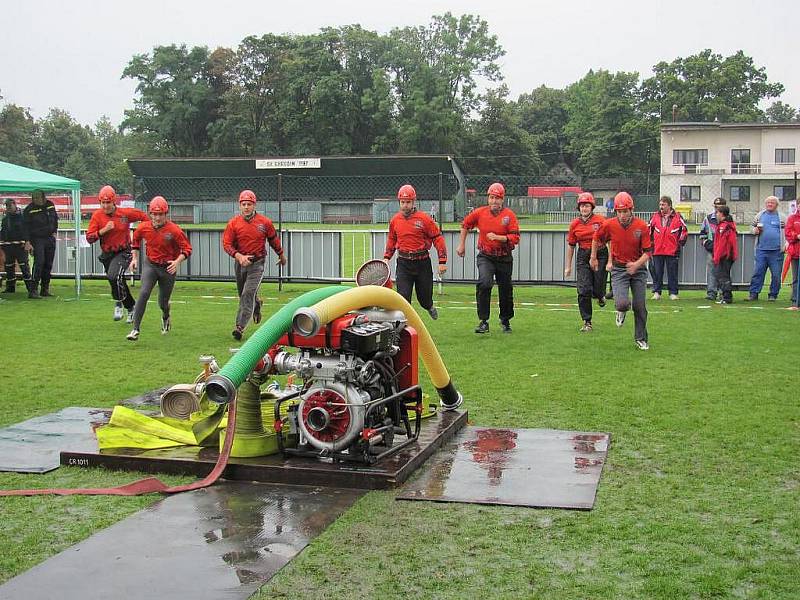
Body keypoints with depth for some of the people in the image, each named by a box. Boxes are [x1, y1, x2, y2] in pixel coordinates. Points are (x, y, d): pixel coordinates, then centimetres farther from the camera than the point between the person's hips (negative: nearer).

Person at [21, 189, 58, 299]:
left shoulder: (50, 205, 5)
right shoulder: (29, 210, -10)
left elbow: (55, 219, 21)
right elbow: (26, 227, -10)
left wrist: (54, 232, 10)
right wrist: (27, 242, -17)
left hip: (50, 239, 6)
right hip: (37, 239, -6)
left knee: (48, 264, 8)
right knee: (39, 262, -18)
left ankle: (45, 289, 18)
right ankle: (33, 290, -17)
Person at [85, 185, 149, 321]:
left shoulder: (125, 213, -10)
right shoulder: (97, 216, -7)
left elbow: (143, 216, 7)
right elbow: (89, 238, -11)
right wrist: (104, 230, -23)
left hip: (123, 252, -4)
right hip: (107, 254, 4)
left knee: (114, 276, -29)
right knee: (119, 284, 15)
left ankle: (118, 304, -8)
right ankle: (131, 307, 37)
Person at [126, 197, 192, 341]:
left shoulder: (174, 230, -17)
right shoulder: (143, 228, -7)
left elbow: (187, 249, -11)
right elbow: (136, 238, 16)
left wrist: (177, 261, -26)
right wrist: (135, 258, 10)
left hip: (168, 268, -1)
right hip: (150, 265, 1)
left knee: (163, 303, 10)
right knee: (144, 293, -20)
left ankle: (166, 318, 48)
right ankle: (135, 330, -19)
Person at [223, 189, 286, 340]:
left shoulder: (265, 222, -4)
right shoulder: (233, 223, -4)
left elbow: (274, 240, 11)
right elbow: (226, 244, -7)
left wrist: (281, 256, 23)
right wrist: (239, 256, -24)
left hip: (257, 263, -3)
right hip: (240, 263, 3)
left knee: (248, 294, -16)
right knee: (243, 294, 17)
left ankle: (240, 327, -16)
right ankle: (257, 305, 51)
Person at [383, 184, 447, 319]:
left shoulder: (424, 219, -8)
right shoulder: (395, 220, 4)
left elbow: (438, 238, -6)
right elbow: (391, 240, 20)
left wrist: (442, 261, -10)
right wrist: (386, 257, 10)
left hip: (422, 262, -2)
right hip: (403, 263, 2)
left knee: (424, 296, 13)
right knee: (403, 297, -9)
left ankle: (430, 307, 48)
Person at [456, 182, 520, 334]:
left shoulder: (509, 215, -9)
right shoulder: (480, 213, -4)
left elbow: (515, 238, -14)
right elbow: (465, 224, 15)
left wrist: (497, 237, -26)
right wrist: (461, 245, 18)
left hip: (504, 258, 0)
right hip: (485, 256, 0)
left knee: (506, 290, 12)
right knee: (484, 283, -25)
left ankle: (505, 320, 37)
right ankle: (483, 321, -19)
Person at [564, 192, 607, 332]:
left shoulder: (600, 221, -6)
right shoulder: (575, 224, 4)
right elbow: (571, 246, 11)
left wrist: (609, 262, -9)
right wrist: (568, 266, 12)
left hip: (600, 254, -2)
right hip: (583, 257, 2)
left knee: (597, 291, -2)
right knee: (584, 291, -5)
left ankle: (600, 295, 38)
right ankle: (587, 322, 3)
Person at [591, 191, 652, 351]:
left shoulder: (642, 226, -12)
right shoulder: (609, 225, -9)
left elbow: (647, 252, -11)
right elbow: (596, 238, 12)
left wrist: (637, 264, -28)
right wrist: (593, 258, 20)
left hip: (638, 268, 1)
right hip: (619, 269, 0)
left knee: (640, 306, 4)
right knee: (622, 303, -20)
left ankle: (641, 339, 25)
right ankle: (622, 311, 20)